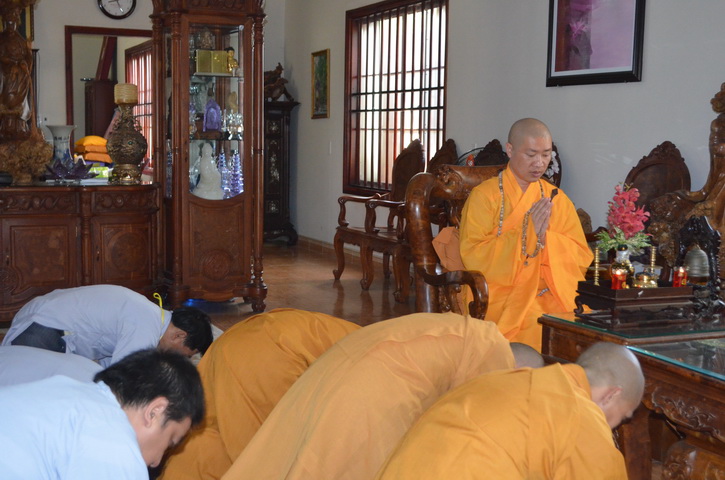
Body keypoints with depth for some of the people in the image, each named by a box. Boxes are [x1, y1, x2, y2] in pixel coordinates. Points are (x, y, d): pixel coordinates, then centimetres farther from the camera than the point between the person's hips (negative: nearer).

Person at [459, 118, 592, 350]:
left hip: (554, 293, 4)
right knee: (539, 323, -31)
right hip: (502, 294, -4)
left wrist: (546, 236, -11)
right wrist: (527, 233, -15)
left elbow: (582, 258, 8)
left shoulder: (557, 198, 15)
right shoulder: (484, 196, 2)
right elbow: (473, 257, -9)